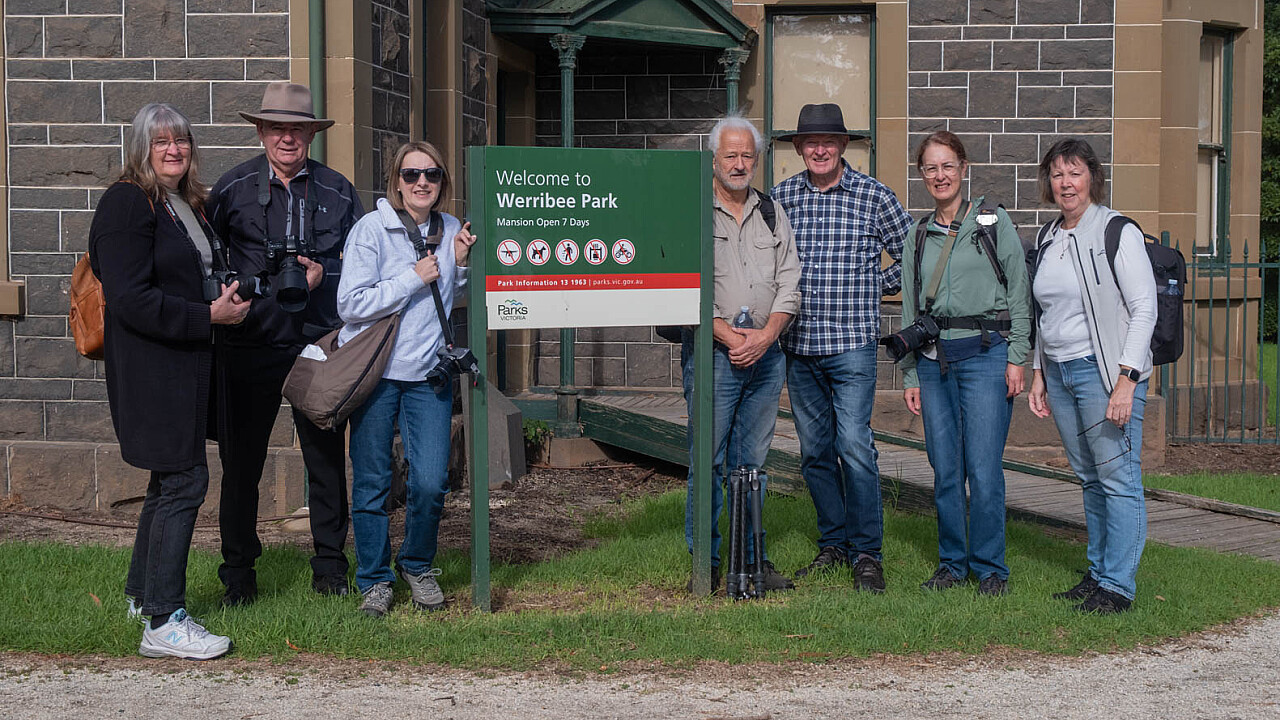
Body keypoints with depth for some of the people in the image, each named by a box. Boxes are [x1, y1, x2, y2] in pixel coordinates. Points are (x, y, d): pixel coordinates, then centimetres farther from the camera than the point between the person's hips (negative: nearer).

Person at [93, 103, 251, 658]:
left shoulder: (187, 206, 15)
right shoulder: (127, 203, -13)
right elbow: (130, 298, -20)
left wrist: (224, 298, 10)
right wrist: (208, 317, -19)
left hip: (183, 367, 10)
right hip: (151, 369, -10)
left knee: (170, 481, 16)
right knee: (185, 481, -12)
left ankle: (143, 592, 30)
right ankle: (163, 623, -8)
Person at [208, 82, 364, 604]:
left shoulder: (337, 191, 6)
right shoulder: (234, 187, 2)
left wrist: (324, 274, -8)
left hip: (320, 344, 1)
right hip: (250, 343, -1)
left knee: (327, 458, 6)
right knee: (241, 461, 5)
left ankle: (329, 569, 19)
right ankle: (238, 574, 17)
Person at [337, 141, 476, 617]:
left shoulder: (452, 232, 8)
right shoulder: (371, 230, -7)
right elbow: (351, 304, -13)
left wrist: (462, 264, 0)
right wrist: (415, 278, -13)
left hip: (430, 373, 3)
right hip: (375, 370, -3)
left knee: (431, 482, -5)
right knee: (372, 484, 3)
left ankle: (418, 565, 19)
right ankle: (374, 580, 19)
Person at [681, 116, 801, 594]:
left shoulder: (772, 213, 14)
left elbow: (789, 282, 9)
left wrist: (765, 335, -6)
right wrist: (728, 335, -15)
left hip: (766, 353, 4)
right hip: (712, 353, -4)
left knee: (752, 461, 8)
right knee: (708, 461, -3)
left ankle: (752, 558, 14)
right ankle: (706, 563, 4)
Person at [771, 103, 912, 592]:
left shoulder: (873, 196, -1)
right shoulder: (780, 197, 6)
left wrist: (877, 288, 4)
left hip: (852, 343, -3)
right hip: (798, 344, 3)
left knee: (854, 446, -10)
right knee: (815, 450, 9)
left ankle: (866, 552, -2)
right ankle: (832, 543, 21)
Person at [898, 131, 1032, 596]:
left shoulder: (994, 222, 4)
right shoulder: (919, 236, 14)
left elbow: (1019, 292, 1)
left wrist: (1016, 358, -6)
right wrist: (910, 375, 11)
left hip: (984, 352, -4)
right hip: (933, 357, 4)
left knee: (984, 468, -8)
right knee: (944, 468, 5)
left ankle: (990, 567, 4)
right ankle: (953, 562, 16)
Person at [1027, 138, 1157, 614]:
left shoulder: (1118, 233, -7)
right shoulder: (1048, 239, 14)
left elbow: (1144, 309, -10)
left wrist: (1126, 380, -17)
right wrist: (1039, 373, 16)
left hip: (1104, 369, -7)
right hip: (1059, 372, 7)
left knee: (1118, 479, -5)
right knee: (1089, 479, 12)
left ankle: (1118, 586, -2)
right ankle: (1098, 572, 19)